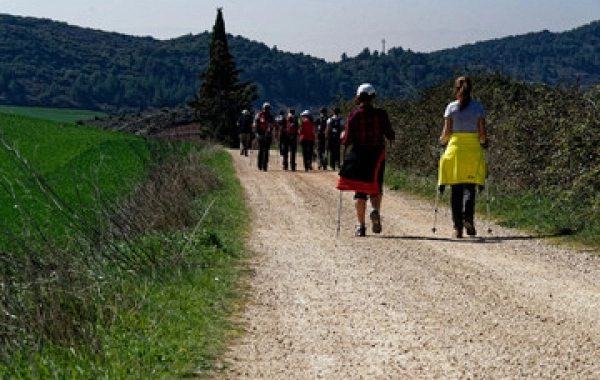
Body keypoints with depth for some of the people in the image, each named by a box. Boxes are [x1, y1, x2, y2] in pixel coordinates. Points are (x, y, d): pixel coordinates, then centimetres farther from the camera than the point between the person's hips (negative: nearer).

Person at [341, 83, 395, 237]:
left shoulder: (353, 116, -5)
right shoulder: (381, 114, -4)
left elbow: (347, 140, -8)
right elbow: (390, 136, -3)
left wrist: (344, 159, 2)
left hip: (358, 156, 0)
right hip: (377, 156, 0)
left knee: (360, 191, 7)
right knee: (376, 187, 12)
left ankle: (361, 226, 4)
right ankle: (375, 210, -18)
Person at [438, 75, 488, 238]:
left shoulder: (451, 107, 0)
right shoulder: (478, 107, 1)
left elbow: (447, 132, -3)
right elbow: (483, 133, -1)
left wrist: (442, 140, 17)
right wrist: (484, 142, 19)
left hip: (455, 147, 0)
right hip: (473, 150, 0)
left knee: (456, 190, 6)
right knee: (470, 187, 6)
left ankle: (458, 227, 2)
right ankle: (468, 217, -19)